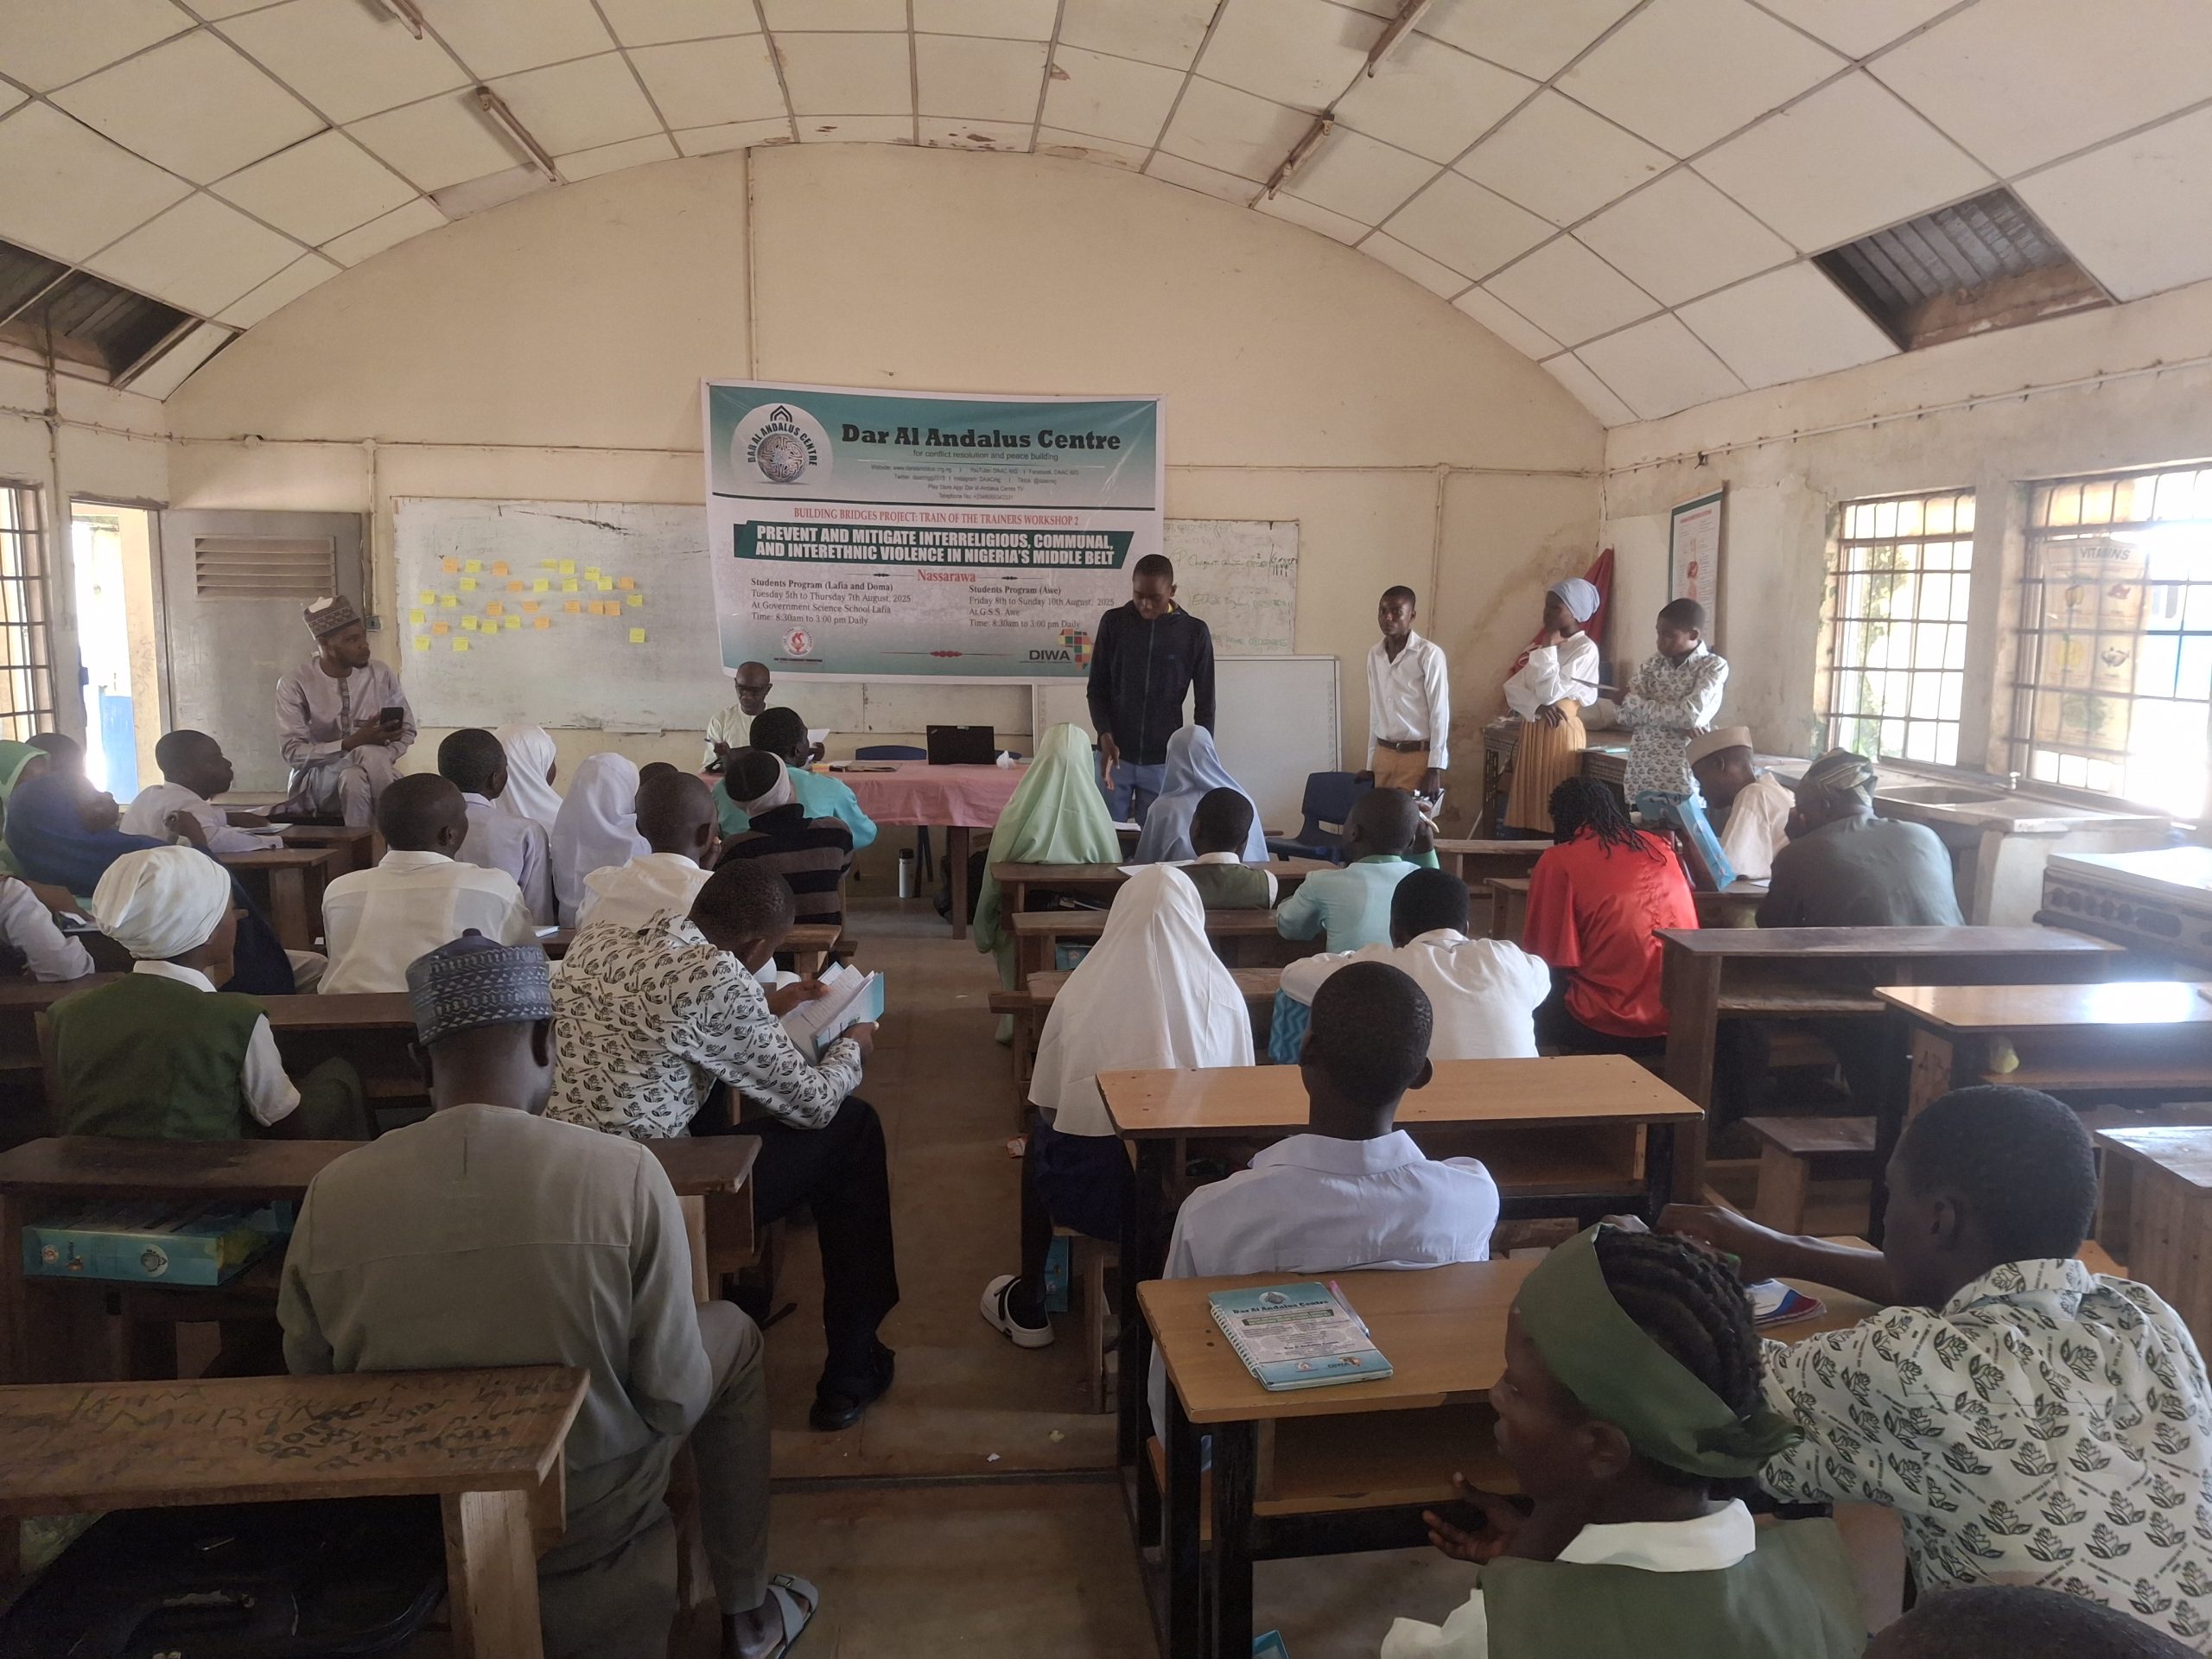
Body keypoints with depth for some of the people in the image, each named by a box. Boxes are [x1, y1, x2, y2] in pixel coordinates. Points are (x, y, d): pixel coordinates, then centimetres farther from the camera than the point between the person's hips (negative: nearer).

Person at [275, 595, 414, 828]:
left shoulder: (381, 674, 0)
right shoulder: (294, 685, -8)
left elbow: (407, 731, 6)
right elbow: (293, 752, -12)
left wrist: (381, 759, -15)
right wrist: (351, 744, -25)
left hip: (372, 774, 2)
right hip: (318, 779, -2)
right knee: (369, 754, -33)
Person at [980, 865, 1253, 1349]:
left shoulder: (1082, 992, -8)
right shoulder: (1224, 996, -6)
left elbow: (1047, 1104, 0)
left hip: (1097, 1191, -2)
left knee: (1041, 1133, 32)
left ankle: (1027, 1307, 44)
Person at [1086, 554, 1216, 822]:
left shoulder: (1194, 633, -3)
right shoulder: (1113, 623, 0)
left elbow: (1205, 704, 1)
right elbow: (1097, 689, 3)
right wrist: (1105, 737, -12)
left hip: (1164, 761, -1)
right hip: (1115, 755, 1)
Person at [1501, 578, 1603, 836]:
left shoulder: (1585, 649, -9)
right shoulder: (1540, 646, 15)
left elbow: (1551, 692, -18)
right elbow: (1512, 687, 5)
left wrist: (1549, 648, -10)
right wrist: (1536, 707, -14)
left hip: (1561, 732, -7)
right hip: (1531, 730, 7)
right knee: (1530, 809, 7)